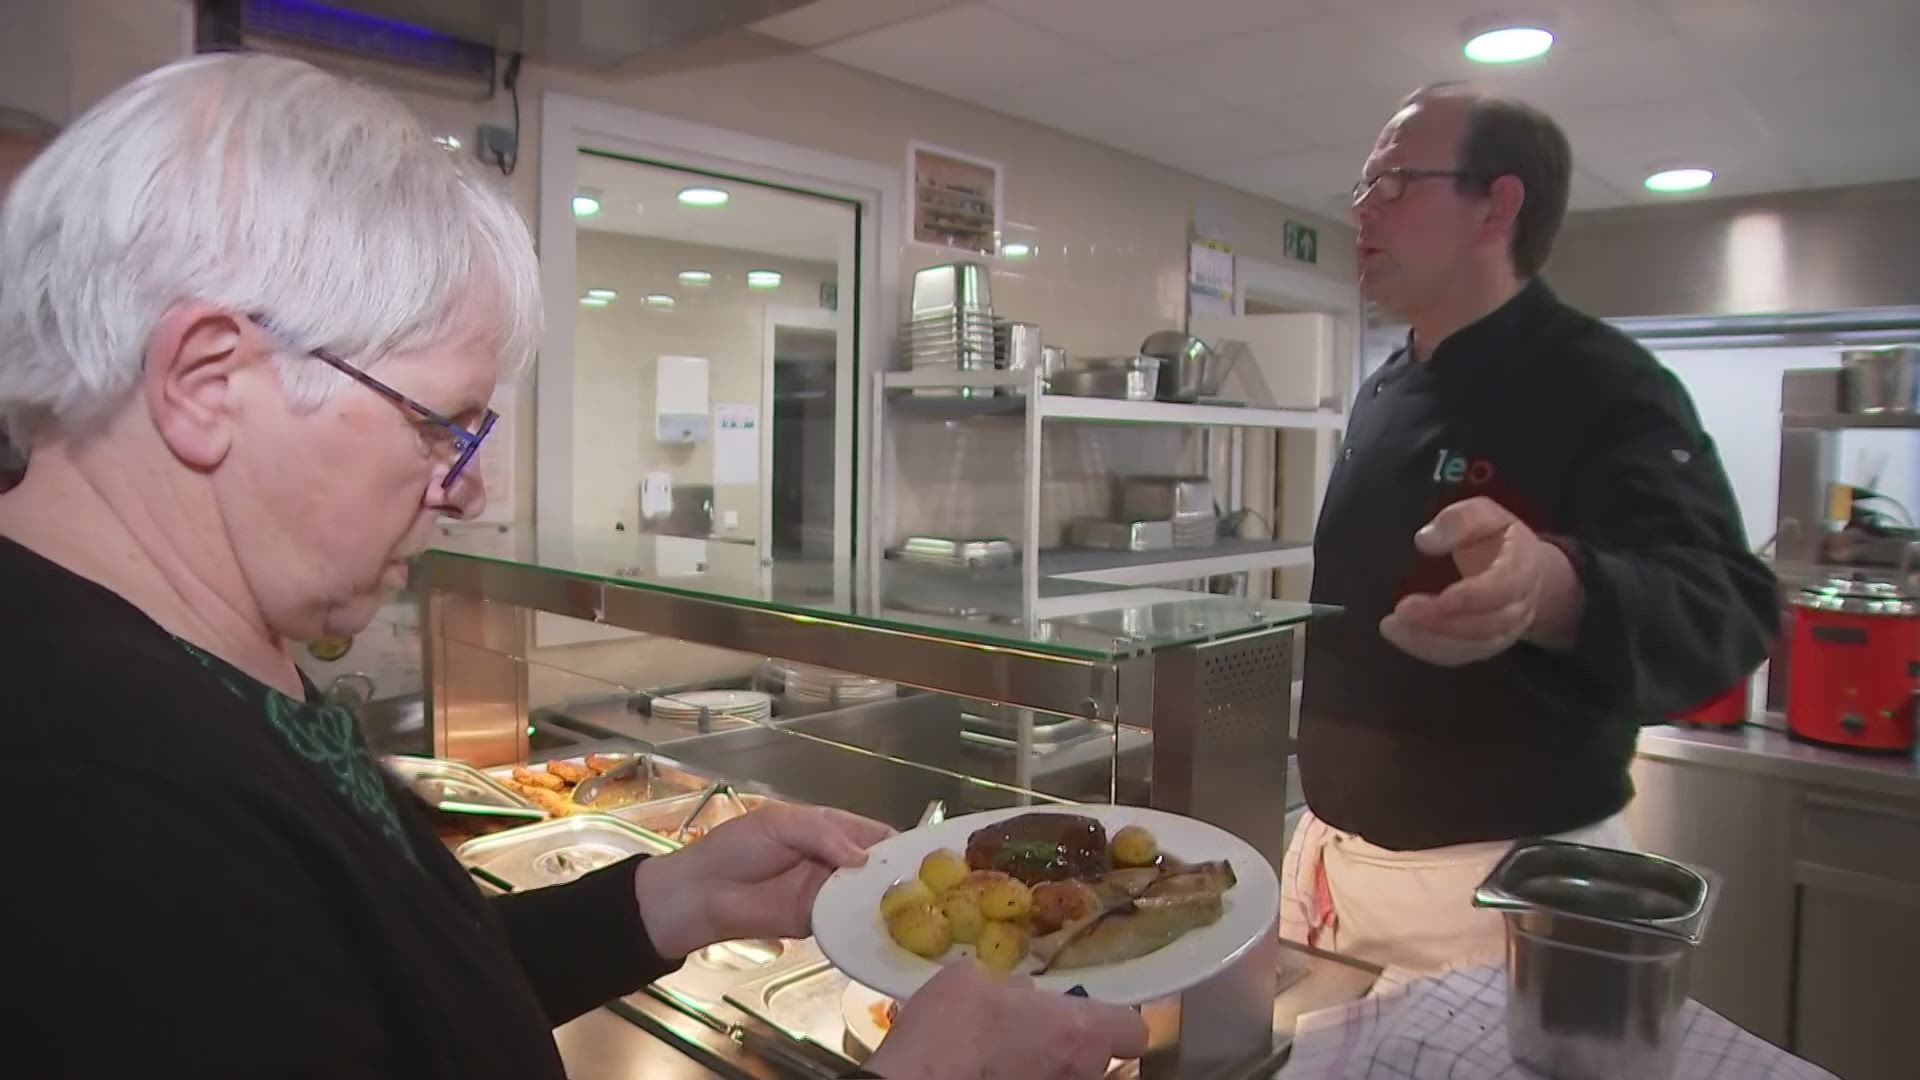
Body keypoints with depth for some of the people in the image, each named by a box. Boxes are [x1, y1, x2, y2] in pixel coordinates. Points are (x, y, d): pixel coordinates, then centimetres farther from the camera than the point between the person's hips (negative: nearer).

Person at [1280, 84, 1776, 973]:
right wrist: (1318, 823, 16)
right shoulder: (1382, 396, 8)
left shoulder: (1602, 386, -14)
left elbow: (1723, 611, -28)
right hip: (1330, 852, 7)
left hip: (1506, 881, -7)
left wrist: (1552, 591, -50)